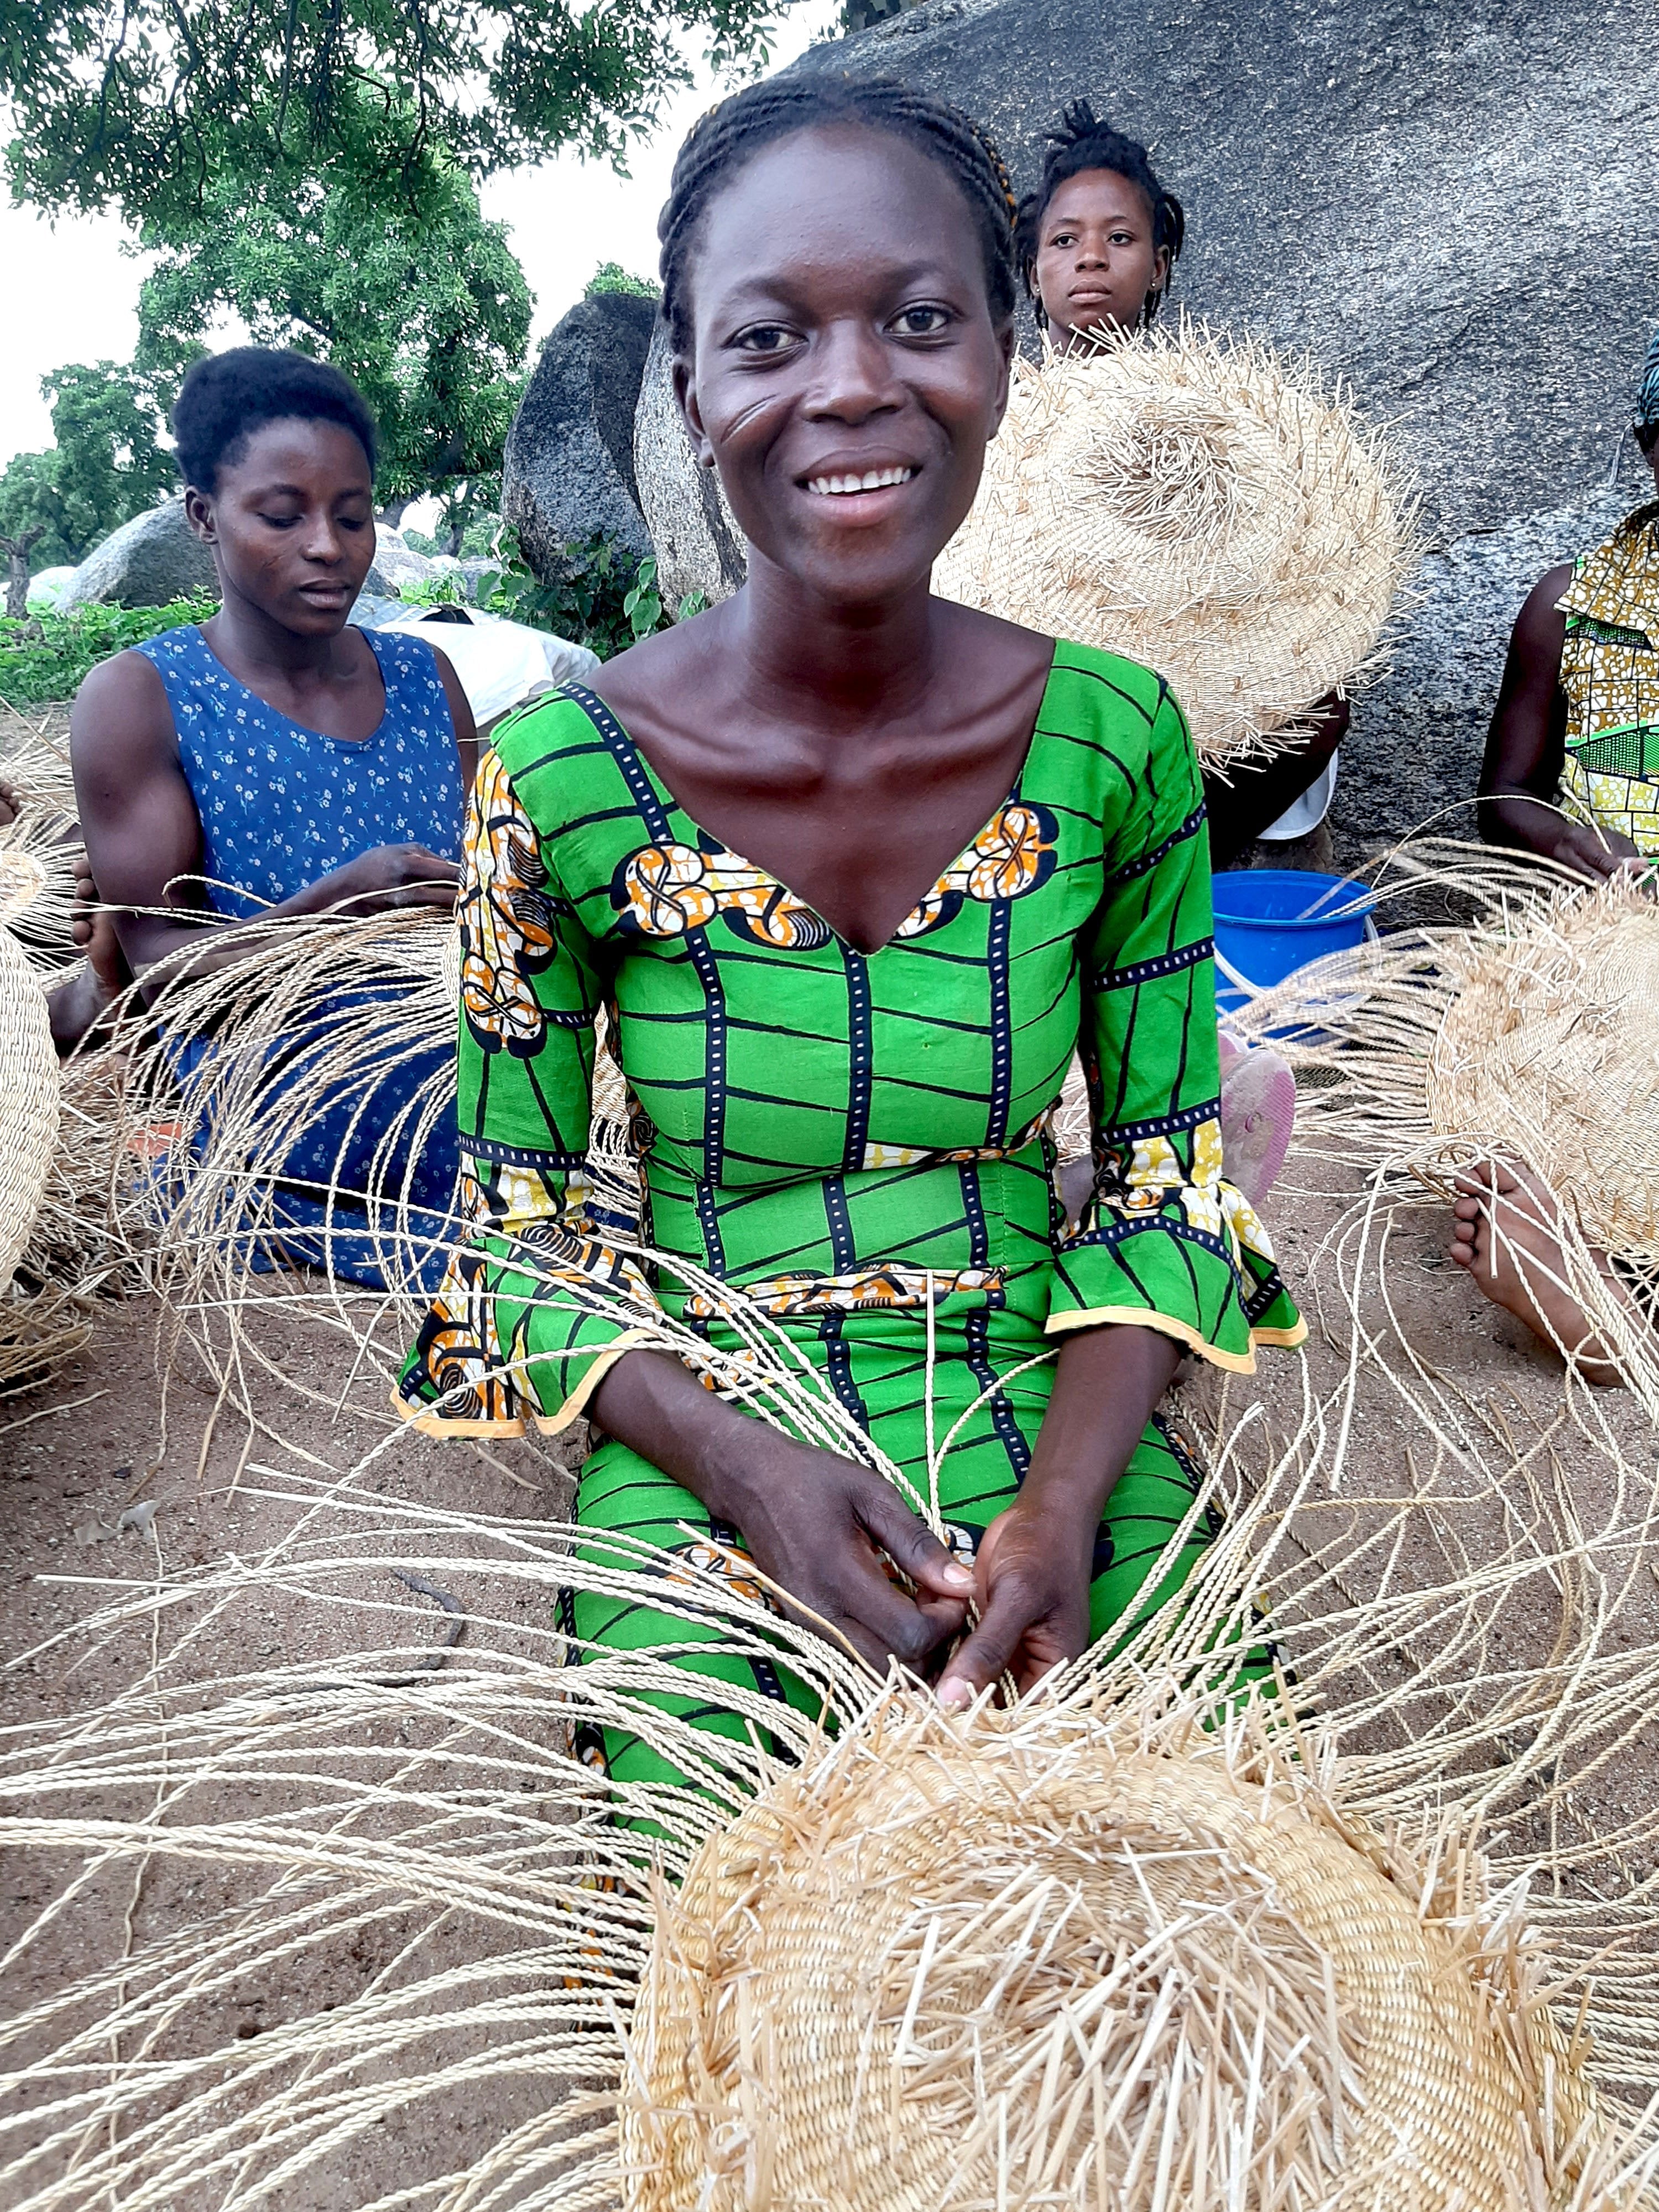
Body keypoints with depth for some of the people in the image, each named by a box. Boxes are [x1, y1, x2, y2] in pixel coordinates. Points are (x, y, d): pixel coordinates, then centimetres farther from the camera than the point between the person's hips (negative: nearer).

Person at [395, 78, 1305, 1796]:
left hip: (1061, 1433, 2)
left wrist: (1067, 1497, -14)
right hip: (708, 1465, -1)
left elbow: (1167, 1173, 1)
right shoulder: (557, 779, -11)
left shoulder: (1116, 740, -6)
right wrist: (741, 1460, -18)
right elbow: (515, 1227, -2)